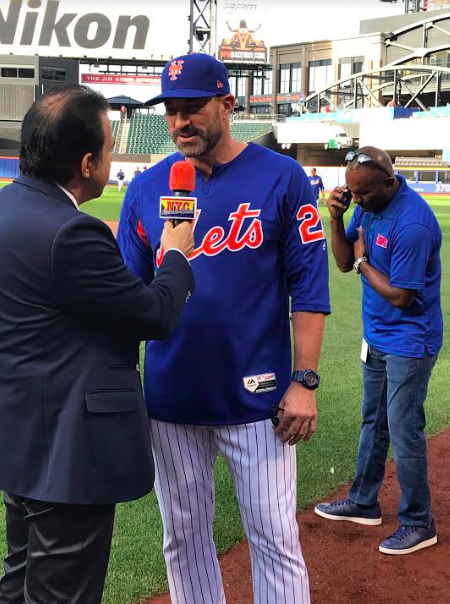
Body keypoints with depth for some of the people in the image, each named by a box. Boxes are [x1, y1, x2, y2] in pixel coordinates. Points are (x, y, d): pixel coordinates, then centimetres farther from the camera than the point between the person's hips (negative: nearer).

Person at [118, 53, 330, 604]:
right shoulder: (146, 188, 3)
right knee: (183, 534, 15)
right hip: (170, 397, 3)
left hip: (257, 395, -3)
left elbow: (309, 286, -5)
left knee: (274, 536, 5)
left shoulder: (282, 177, -5)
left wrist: (304, 381, -10)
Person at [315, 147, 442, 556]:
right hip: (377, 337, 9)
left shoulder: (412, 223, -28)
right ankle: (364, 503, 36)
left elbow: (399, 295, -25)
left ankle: (418, 525, 15)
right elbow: (344, 261, 4)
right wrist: (336, 218, -11)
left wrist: (362, 262, -12)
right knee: (373, 423, 20)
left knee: (404, 432, -1)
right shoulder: (367, 205, -1)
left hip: (409, 343, -9)